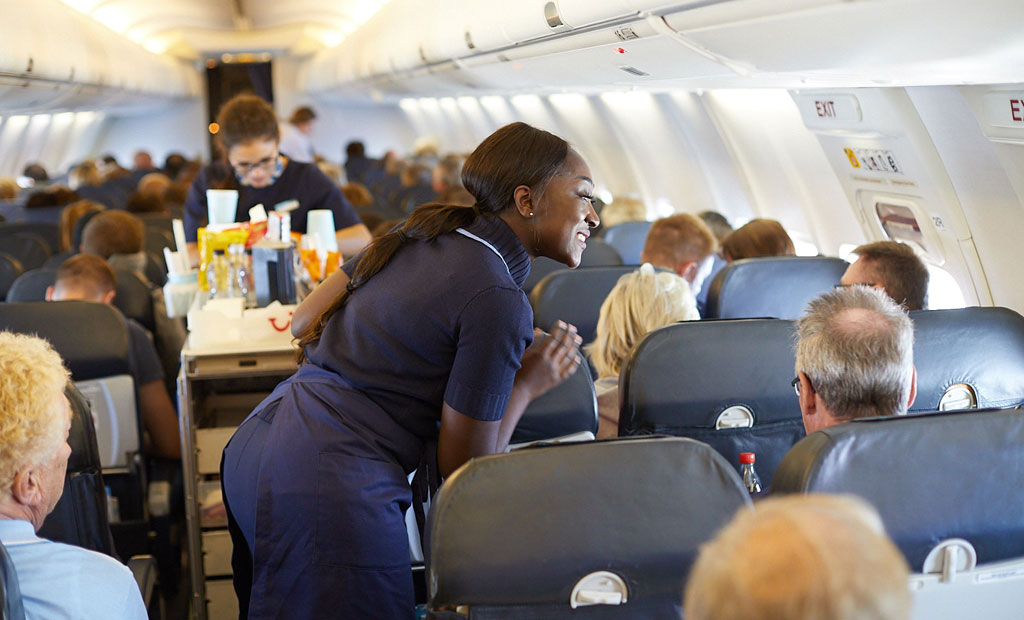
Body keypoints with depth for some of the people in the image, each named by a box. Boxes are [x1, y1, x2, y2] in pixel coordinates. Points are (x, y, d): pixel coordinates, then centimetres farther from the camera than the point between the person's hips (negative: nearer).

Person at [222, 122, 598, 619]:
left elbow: (305, 322, 19)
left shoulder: (422, 232, 11)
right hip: (332, 490, -9)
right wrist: (525, 387, 4)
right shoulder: (499, 301, -14)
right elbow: (462, 463, -9)